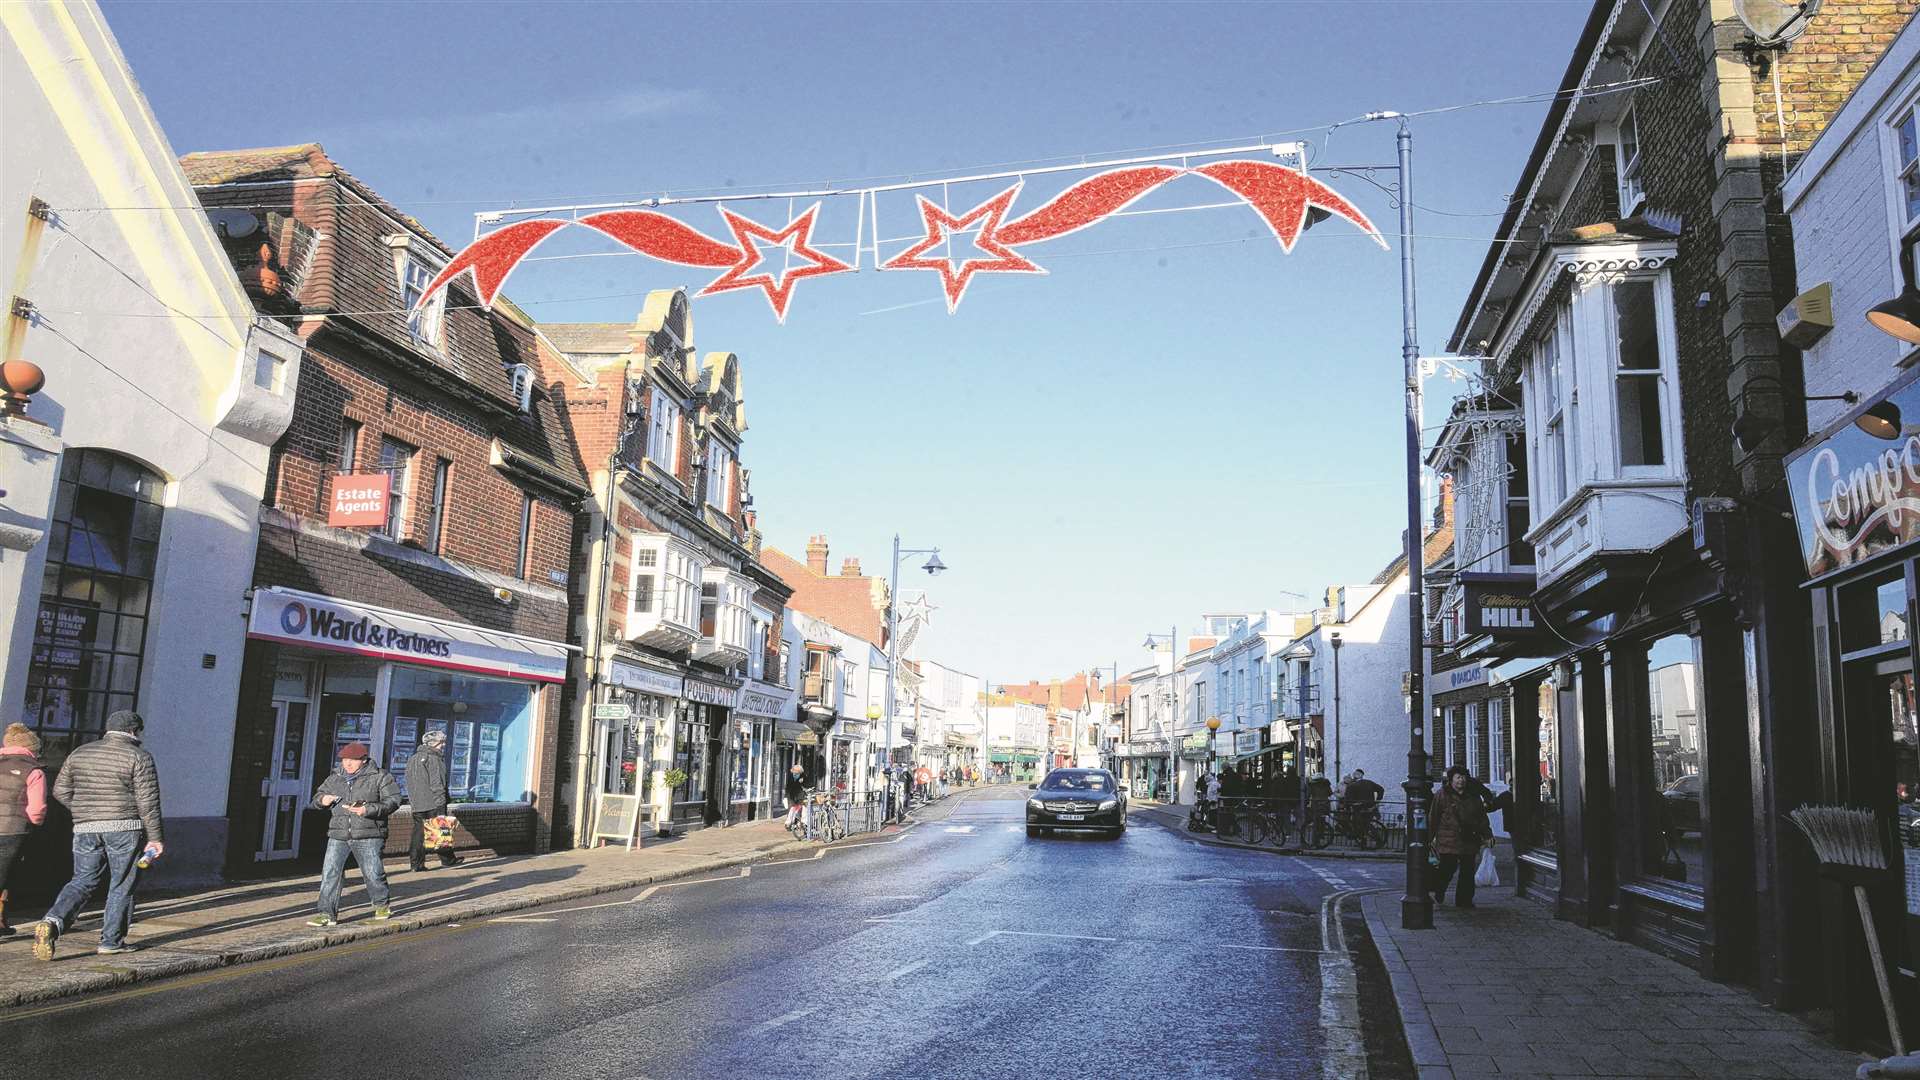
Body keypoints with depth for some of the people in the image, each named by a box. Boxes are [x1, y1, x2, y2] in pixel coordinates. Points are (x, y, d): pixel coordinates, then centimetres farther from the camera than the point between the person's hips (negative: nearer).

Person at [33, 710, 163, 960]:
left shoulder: (80, 753, 11)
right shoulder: (139, 757, -6)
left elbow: (60, 791, 11)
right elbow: (148, 801, -9)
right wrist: (155, 837, -5)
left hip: (85, 829, 5)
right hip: (124, 828, -4)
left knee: (82, 881, 11)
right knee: (122, 885, 7)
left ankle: (52, 922, -13)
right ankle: (111, 941, 9)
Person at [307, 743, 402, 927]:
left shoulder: (379, 777, -1)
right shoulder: (335, 779, 13)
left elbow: (393, 800, -7)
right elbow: (317, 797, 24)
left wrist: (369, 810, -20)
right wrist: (322, 800, -2)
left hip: (368, 837, -4)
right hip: (338, 836, 4)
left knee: (372, 872, 2)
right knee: (330, 873, -6)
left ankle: (382, 905, 26)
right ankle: (327, 914, -1)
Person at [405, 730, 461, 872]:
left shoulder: (412, 759, 16)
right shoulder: (433, 759, -10)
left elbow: (409, 783, 20)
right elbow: (436, 783, -15)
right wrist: (441, 800, -14)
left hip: (416, 804, 7)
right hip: (433, 803, -7)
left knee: (418, 831, 6)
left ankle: (415, 862, 3)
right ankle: (447, 859, 11)